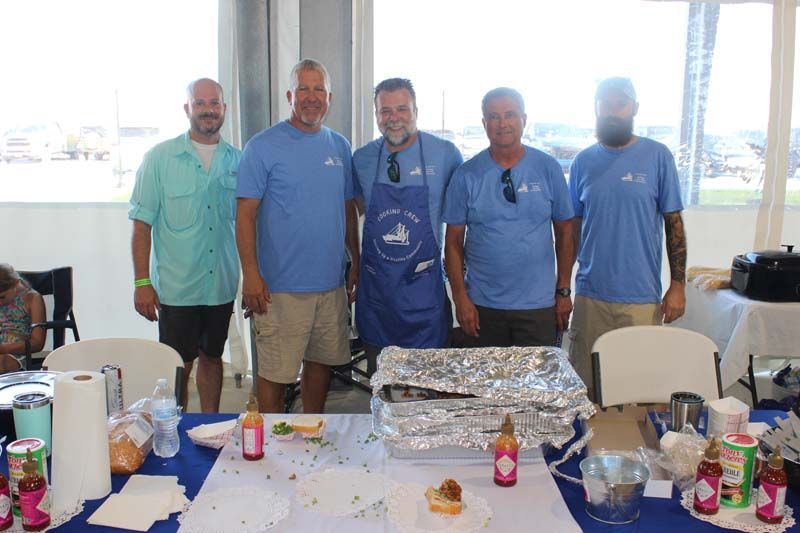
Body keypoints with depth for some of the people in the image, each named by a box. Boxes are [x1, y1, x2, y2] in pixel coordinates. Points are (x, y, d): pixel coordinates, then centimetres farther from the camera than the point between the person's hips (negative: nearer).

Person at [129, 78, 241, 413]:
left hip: (222, 284, 3)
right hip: (176, 286, -3)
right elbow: (142, 225, -5)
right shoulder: (160, 158, -4)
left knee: (212, 357, 16)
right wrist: (142, 282, -10)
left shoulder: (237, 161, 5)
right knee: (178, 367, 4)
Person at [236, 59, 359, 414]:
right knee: (274, 372, 1)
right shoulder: (263, 146, -6)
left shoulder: (340, 147, 10)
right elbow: (246, 214, -9)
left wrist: (356, 262, 14)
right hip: (280, 287, -5)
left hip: (332, 283, 5)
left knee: (321, 362, 17)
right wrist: (250, 274, -15)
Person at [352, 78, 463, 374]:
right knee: (378, 371, 14)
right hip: (375, 283, 3)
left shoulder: (445, 154, -6)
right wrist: (355, 260, 12)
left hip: (424, 282, -2)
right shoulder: (362, 158, 3)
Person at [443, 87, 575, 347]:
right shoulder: (466, 175, -2)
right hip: (483, 306, 0)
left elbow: (564, 232, 6)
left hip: (539, 305, 0)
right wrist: (460, 297, -5)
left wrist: (563, 291, 3)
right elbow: (453, 240, 0)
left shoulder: (549, 168, 0)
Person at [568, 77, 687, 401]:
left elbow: (674, 222, 1)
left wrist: (678, 284, -3)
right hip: (590, 295, 2)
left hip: (642, 297, -2)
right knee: (585, 389, 9)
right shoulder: (583, 161, 6)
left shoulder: (657, 157, -1)